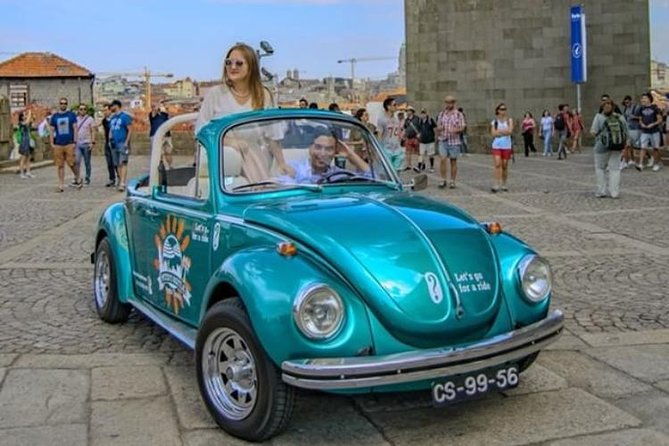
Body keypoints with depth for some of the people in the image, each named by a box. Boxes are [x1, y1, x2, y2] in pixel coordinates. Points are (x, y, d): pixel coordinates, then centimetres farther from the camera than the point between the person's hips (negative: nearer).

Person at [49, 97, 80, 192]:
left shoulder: (72, 115, 5)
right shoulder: (54, 116, 10)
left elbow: (75, 129, 3)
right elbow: (52, 131, 12)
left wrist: (75, 141, -5)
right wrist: (52, 143, 3)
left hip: (69, 143, -2)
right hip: (58, 144, 2)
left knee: (72, 163, -5)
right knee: (60, 165, 3)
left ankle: (77, 179, 18)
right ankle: (61, 185, 6)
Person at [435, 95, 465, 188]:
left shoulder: (459, 114, 2)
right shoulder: (441, 114, 10)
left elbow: (462, 127, -1)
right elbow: (438, 126, 14)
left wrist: (455, 130, -21)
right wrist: (439, 128, -10)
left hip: (454, 141, -1)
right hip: (443, 140, 2)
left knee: (453, 161, 4)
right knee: (442, 159, -10)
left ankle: (452, 181, 13)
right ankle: (443, 180, 0)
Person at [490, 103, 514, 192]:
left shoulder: (509, 120, 6)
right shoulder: (494, 121, 7)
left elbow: (510, 131, -9)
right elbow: (493, 133, -5)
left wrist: (499, 131, -6)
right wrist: (504, 131, -7)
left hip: (506, 146, 0)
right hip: (496, 145, 0)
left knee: (505, 166, 5)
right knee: (497, 164, -12)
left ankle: (504, 184, 16)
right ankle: (497, 184, -16)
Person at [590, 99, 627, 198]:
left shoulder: (599, 117, -7)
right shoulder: (620, 118, 5)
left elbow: (594, 132, -12)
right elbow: (625, 133, 5)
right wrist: (624, 143, 17)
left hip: (603, 146, -3)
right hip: (617, 146, 3)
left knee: (600, 168, 10)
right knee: (615, 168, 8)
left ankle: (601, 191, 8)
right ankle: (615, 192, 7)